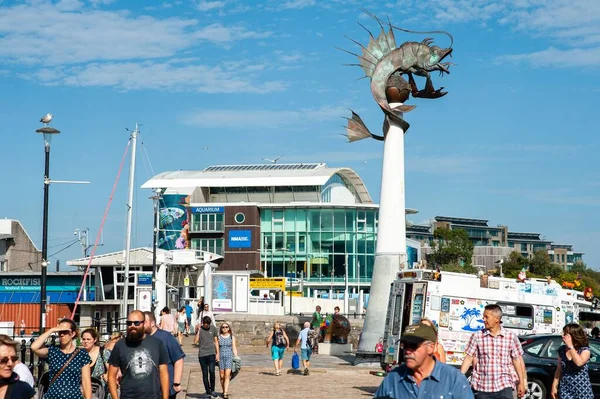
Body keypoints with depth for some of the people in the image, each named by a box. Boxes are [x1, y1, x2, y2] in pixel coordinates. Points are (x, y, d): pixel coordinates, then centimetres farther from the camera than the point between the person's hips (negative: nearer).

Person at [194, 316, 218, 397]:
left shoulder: (213, 329, 5)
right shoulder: (199, 329, 2)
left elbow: (216, 341, 12)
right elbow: (195, 341, -8)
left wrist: (217, 353, 9)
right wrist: (198, 331, -15)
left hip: (211, 353, 0)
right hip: (202, 354, 0)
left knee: (211, 371, -14)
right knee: (205, 373, 3)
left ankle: (212, 390, 3)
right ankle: (208, 392, 12)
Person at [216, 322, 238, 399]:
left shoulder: (232, 337, 8)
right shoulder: (218, 337, 8)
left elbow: (234, 349, 8)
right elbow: (217, 349, 8)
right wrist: (217, 356, -2)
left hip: (229, 357, -1)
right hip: (221, 357, 1)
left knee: (227, 376, -13)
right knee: (222, 376, 4)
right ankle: (223, 391, 20)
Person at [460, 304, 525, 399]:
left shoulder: (511, 337, 2)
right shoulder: (477, 336, 1)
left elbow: (517, 360, 8)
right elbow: (469, 358, 3)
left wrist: (521, 383, 7)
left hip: (504, 386, 0)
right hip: (483, 388, 1)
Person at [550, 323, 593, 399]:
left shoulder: (585, 350, -8)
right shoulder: (562, 350, 5)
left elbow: (579, 363, -27)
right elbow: (559, 369, 9)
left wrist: (570, 346, -20)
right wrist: (554, 387, 4)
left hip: (582, 391, -3)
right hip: (565, 390, 4)